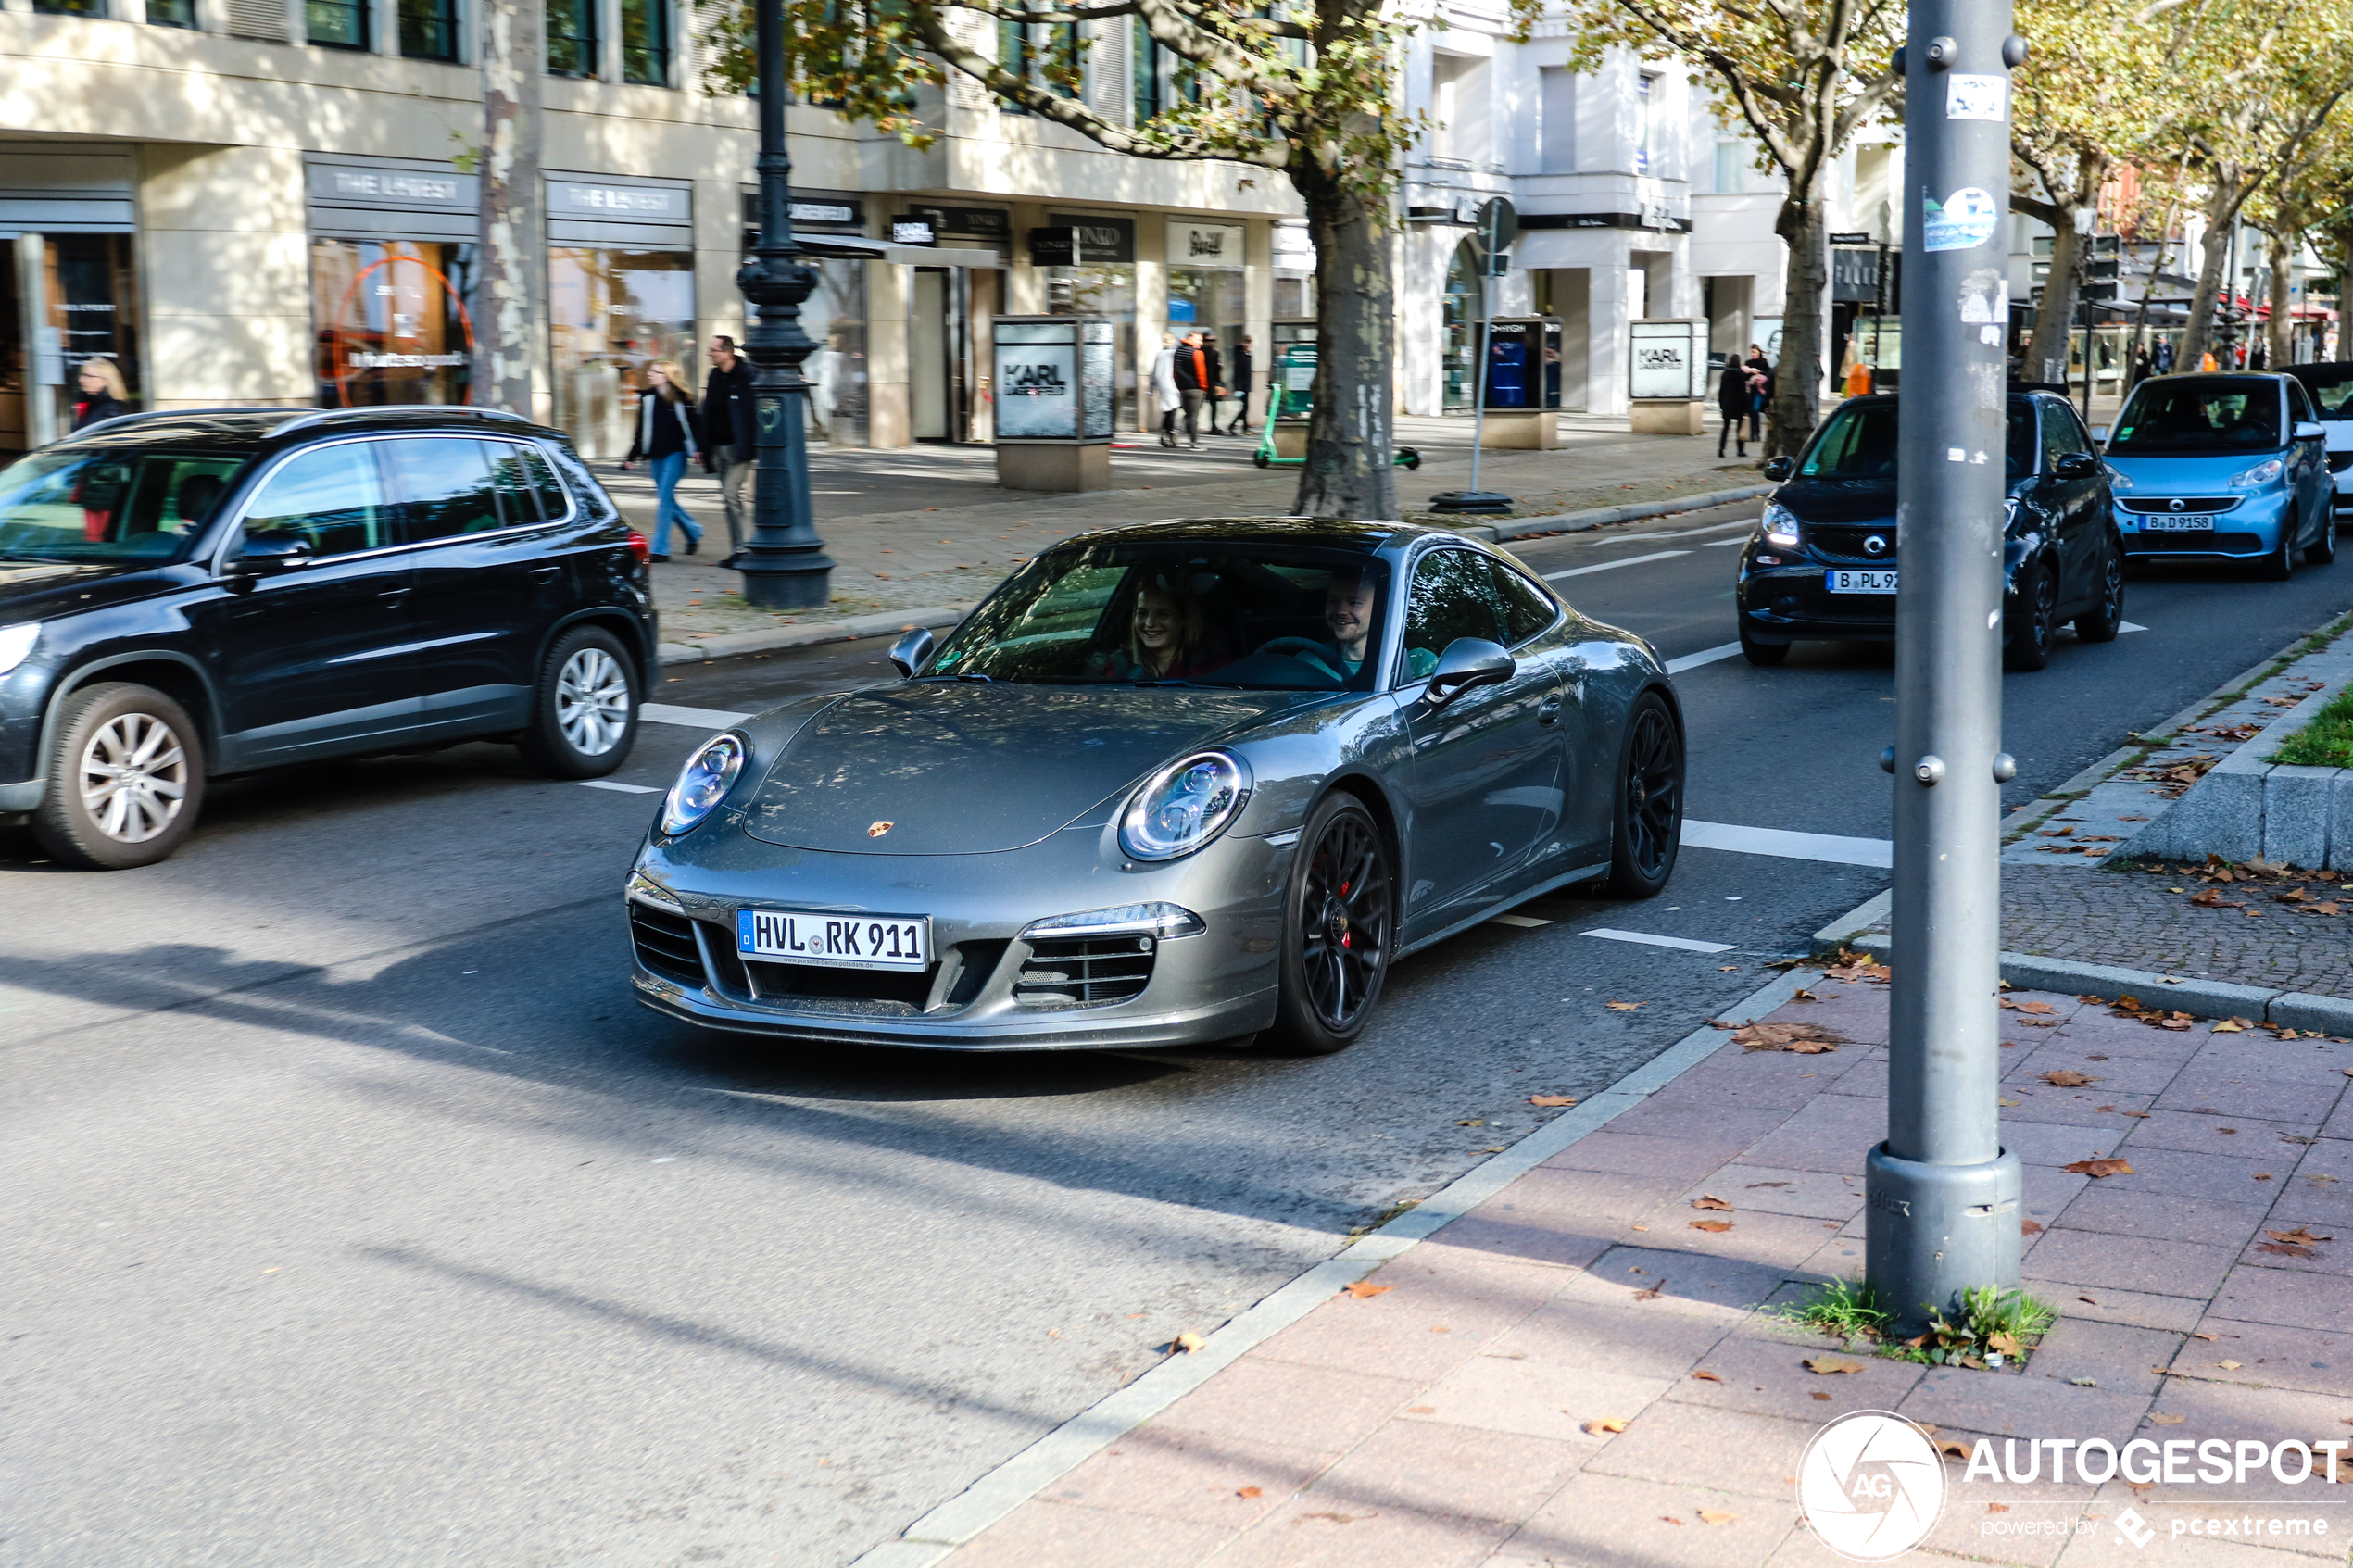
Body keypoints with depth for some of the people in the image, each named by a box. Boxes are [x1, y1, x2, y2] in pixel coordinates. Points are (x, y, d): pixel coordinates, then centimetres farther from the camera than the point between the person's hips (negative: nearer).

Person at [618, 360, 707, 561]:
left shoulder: (682, 399, -6)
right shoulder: (647, 398, 9)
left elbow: (694, 424, -4)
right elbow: (642, 431, 14)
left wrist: (698, 451, -14)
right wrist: (631, 457, 13)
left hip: (675, 453, -6)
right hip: (655, 455, 6)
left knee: (665, 496, -12)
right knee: (667, 499, 9)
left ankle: (661, 549, -10)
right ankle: (693, 531, 33)